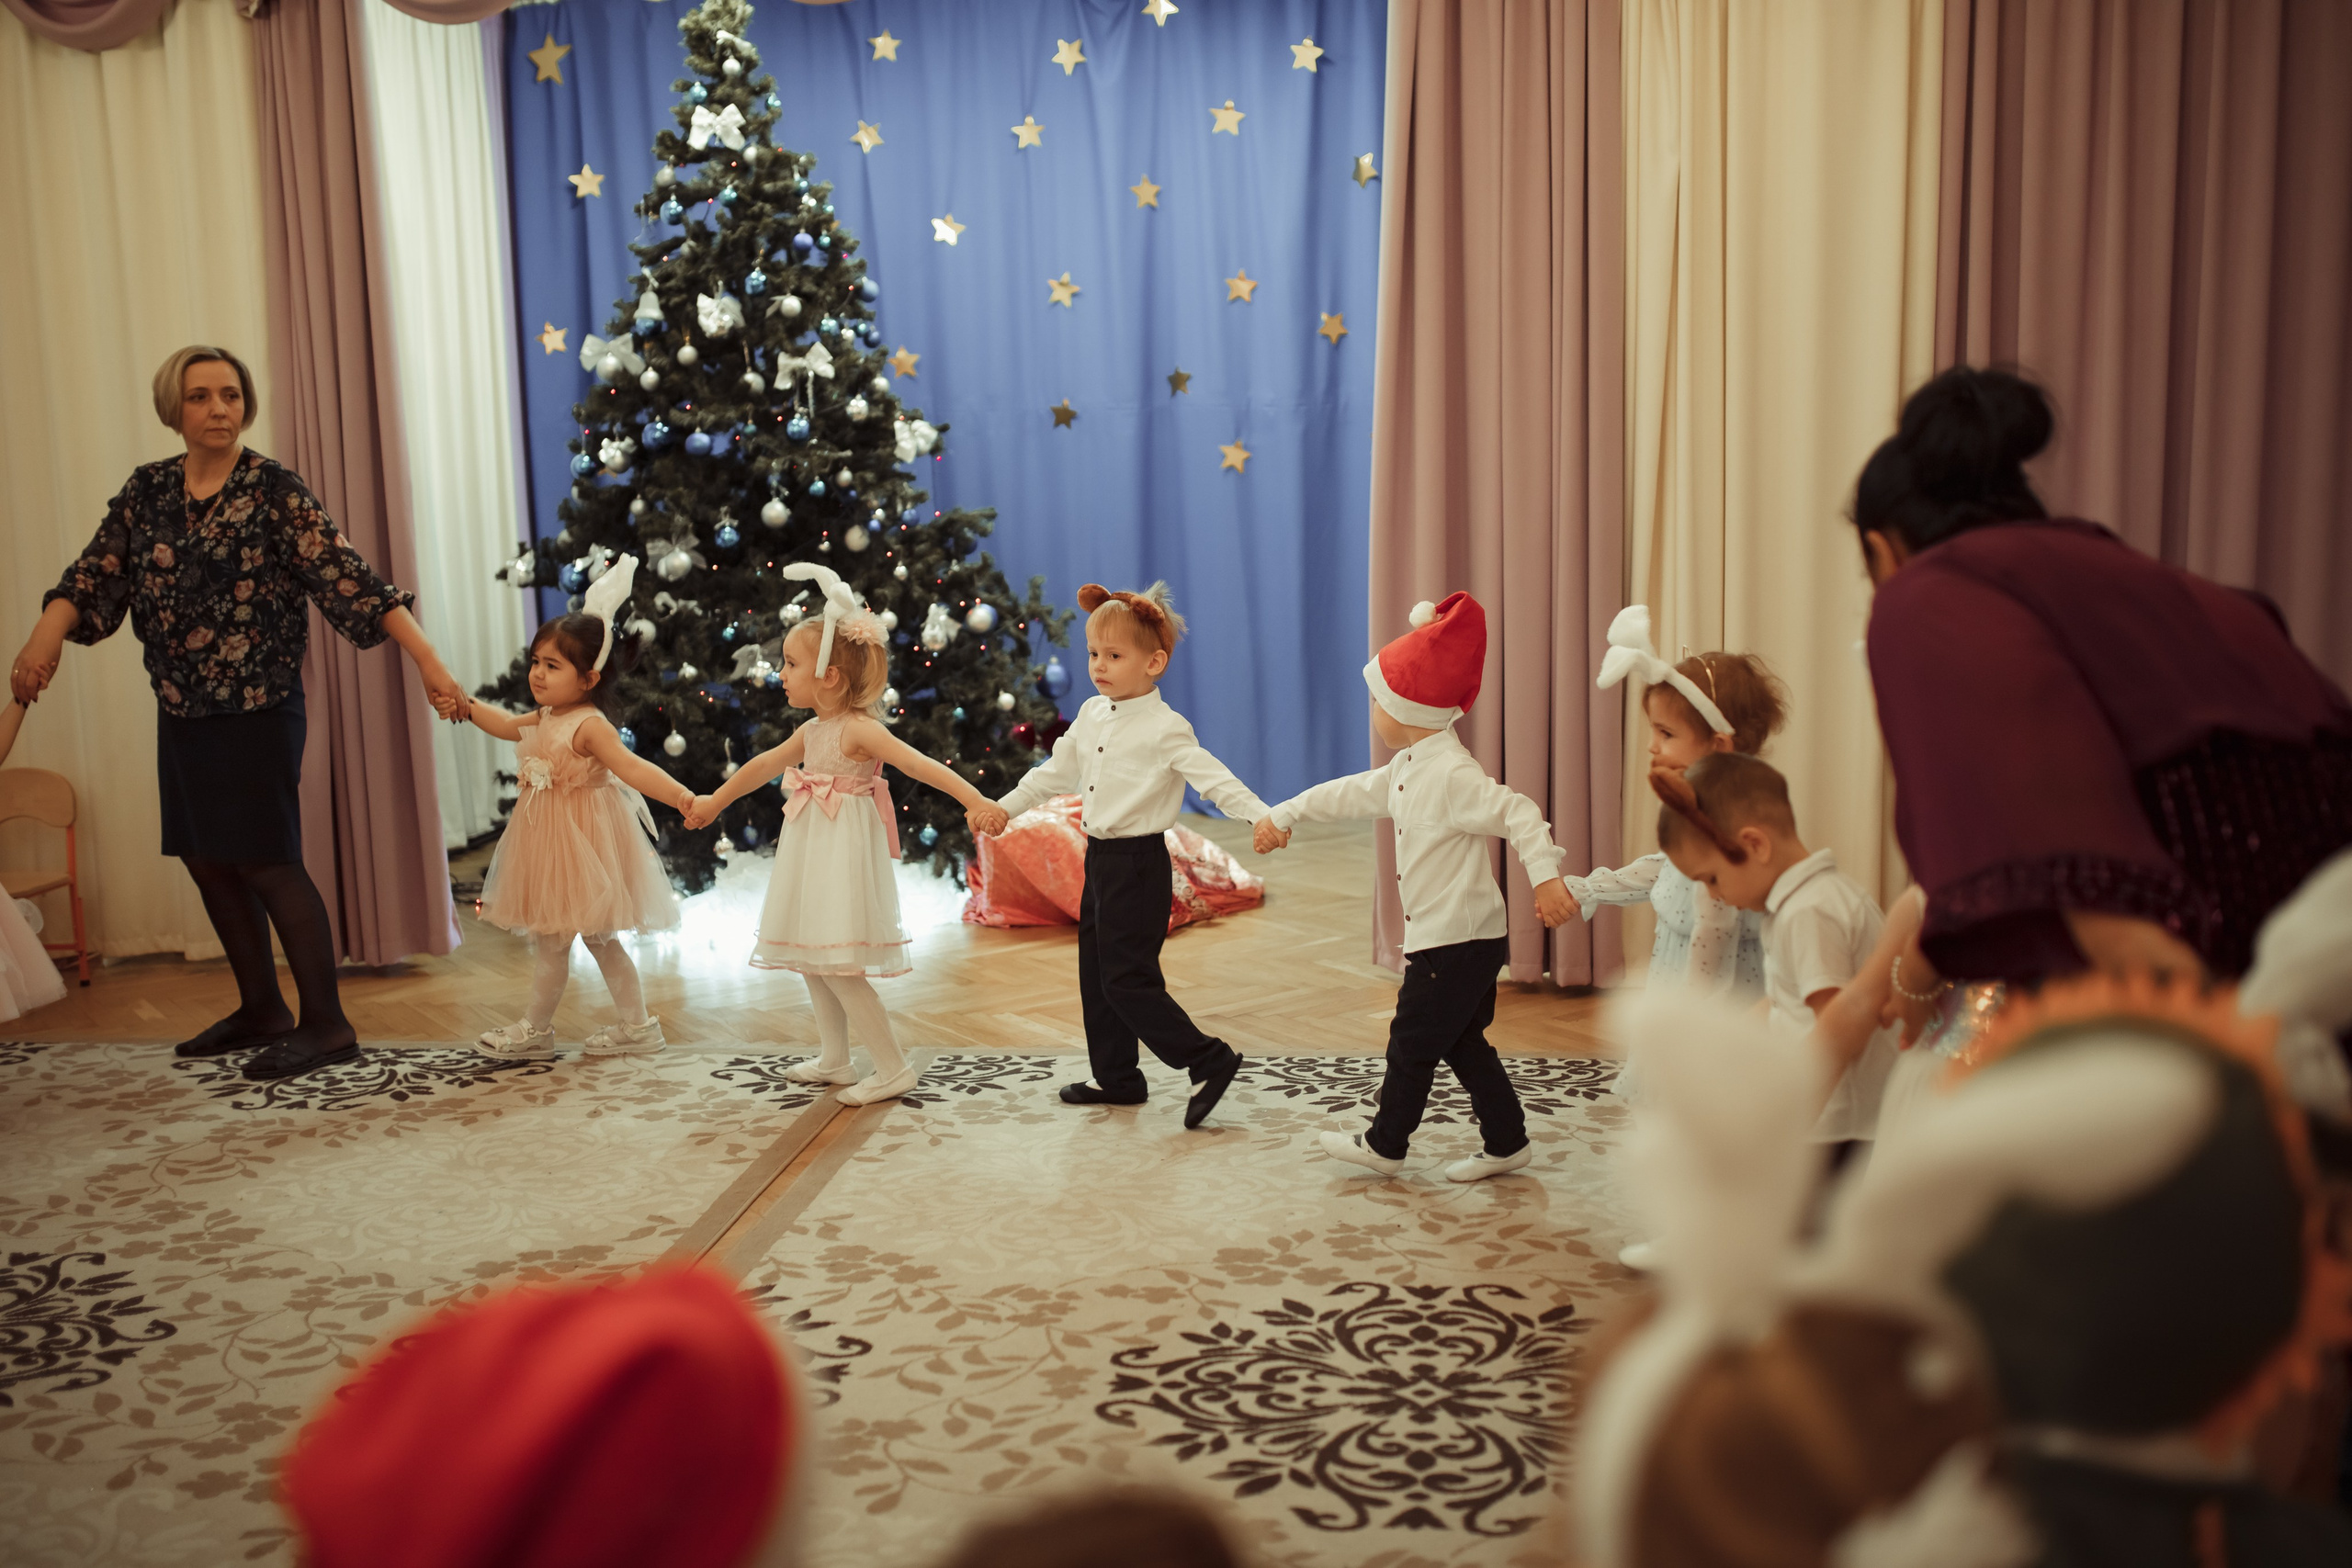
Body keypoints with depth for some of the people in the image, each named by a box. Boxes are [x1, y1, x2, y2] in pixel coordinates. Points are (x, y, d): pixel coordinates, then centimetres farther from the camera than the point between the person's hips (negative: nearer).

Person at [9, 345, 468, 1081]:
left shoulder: (274, 489, -10)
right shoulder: (146, 490, 7)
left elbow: (346, 577, -17)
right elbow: (93, 575, 0)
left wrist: (427, 660, -25)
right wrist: (46, 636, -20)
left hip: (258, 709, -6)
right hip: (181, 711, 6)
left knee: (266, 861, -6)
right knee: (207, 859, 12)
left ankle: (326, 1025, 3)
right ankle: (261, 1010, 26)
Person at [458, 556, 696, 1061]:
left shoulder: (589, 726, -21)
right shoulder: (546, 719, 6)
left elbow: (631, 767, -33)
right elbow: (508, 726, 28)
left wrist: (679, 795, -46)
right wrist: (466, 706, 26)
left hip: (578, 841, -9)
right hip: (549, 839, 9)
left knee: (550, 938, 2)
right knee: (598, 937, 14)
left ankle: (536, 1030, 18)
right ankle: (636, 1024, 21)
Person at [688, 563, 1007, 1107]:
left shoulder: (860, 730, -17)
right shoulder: (812, 732, 10)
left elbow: (921, 764, -28)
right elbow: (763, 765, 25)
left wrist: (975, 800, -41)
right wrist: (714, 802, 39)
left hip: (844, 856, -9)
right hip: (814, 856, 9)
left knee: (838, 968, -12)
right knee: (811, 958, 15)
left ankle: (894, 1068, -5)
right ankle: (835, 1059, 28)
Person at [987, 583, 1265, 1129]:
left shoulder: (1164, 728, -15)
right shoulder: (1092, 715, 9)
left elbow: (1214, 778, -23)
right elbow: (1056, 772, 22)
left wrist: (1262, 817, -37)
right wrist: (1004, 808, 26)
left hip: (1138, 861, -8)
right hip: (1099, 857, 8)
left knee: (1127, 976, -9)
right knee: (1095, 972, 13)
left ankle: (1210, 1060, 0)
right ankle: (1115, 1077, 25)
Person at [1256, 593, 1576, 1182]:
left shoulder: (1453, 774, -21)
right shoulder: (1407, 769, 10)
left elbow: (1519, 814, -28)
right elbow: (1351, 794, 23)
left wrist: (1546, 876, -40)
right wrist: (1283, 815, 29)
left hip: (1459, 938, -9)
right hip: (1444, 935, 9)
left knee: (1412, 1041, 4)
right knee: (1461, 1041, 15)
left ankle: (1385, 1144, 19)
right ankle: (1506, 1143, 22)